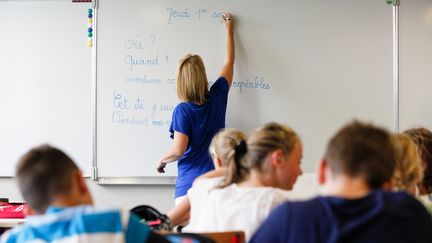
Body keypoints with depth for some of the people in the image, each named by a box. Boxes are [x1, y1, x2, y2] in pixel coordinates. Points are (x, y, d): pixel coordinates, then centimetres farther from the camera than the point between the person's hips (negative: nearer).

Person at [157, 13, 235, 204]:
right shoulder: (217, 97, 4)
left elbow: (178, 150, -14)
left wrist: (162, 160, 8)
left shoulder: (182, 111, -9)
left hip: (190, 183, -4)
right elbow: (229, 62, 19)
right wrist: (229, 31, 32)